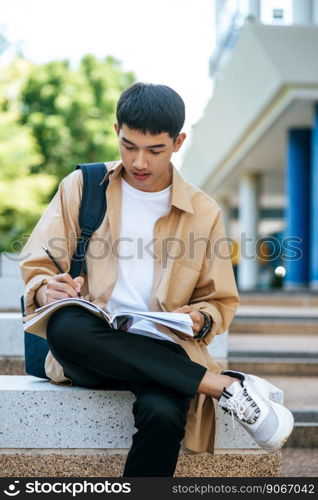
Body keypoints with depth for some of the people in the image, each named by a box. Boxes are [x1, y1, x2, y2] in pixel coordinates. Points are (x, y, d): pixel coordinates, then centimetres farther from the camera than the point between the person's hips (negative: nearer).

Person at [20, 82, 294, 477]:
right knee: (66, 324, -37)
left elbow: (220, 302, 17)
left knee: (163, 414, -37)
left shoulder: (204, 212, 12)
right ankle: (226, 386, -28)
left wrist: (200, 320, -7)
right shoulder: (81, 187, 11)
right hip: (89, 349, 1)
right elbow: (36, 268, 8)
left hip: (160, 354, -1)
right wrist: (47, 290, -17)